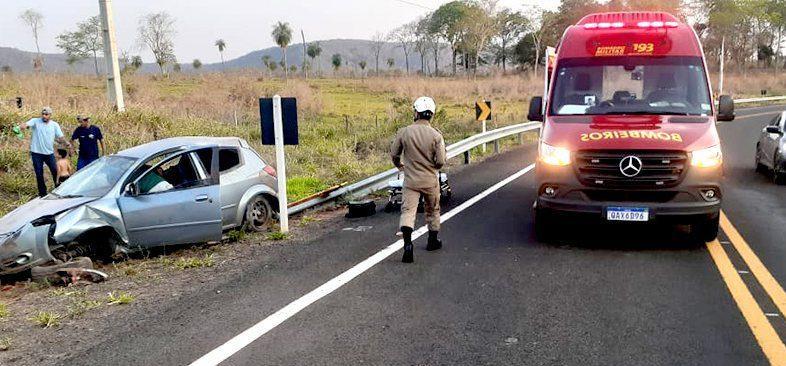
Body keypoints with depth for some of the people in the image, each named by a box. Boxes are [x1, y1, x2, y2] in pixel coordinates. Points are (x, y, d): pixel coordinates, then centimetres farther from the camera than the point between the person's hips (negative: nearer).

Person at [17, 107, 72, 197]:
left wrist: (66, 143, -20)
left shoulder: (55, 125, 2)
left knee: (55, 171, 4)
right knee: (39, 174, 6)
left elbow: (60, 137, 0)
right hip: (37, 153, -1)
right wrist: (23, 126, -47)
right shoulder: (35, 121, -5)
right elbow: (27, 124, -23)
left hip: (49, 153, 1)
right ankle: (42, 193, 19)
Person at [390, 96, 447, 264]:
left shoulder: (404, 132, -7)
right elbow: (440, 161, -12)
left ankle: (408, 245, -22)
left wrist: (399, 165, 24)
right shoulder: (436, 135, -10)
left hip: (410, 180, -1)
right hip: (430, 180, 1)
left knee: (408, 211, -2)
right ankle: (433, 241, 37)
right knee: (432, 210, 21)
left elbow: (394, 154, 2)